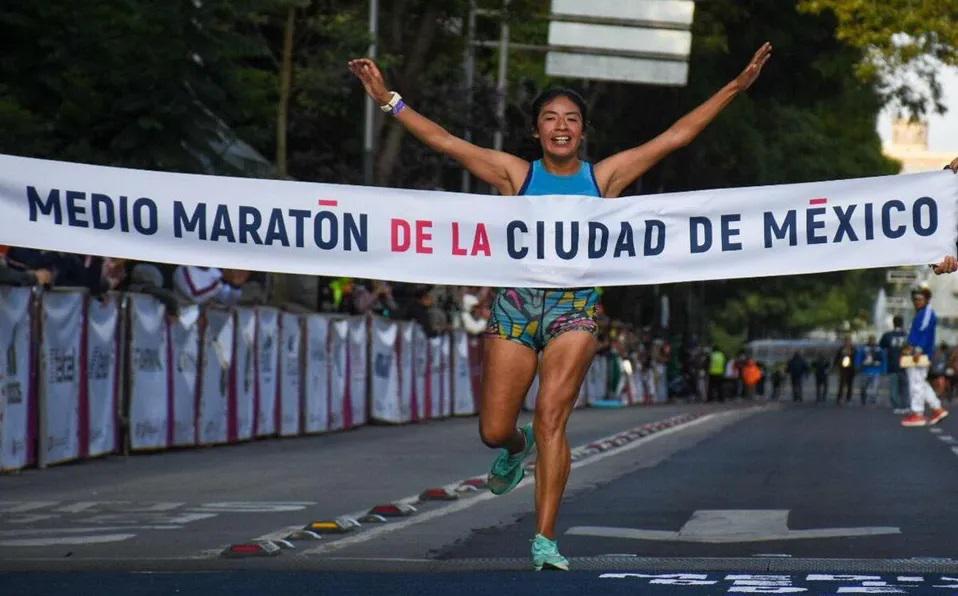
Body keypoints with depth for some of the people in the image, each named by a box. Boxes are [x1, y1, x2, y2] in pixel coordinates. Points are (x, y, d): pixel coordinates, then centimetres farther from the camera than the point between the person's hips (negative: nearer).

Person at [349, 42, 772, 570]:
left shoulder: (603, 177, 9)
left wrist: (735, 87, 8)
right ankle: (517, 448, 41)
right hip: (516, 302, 1)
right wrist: (387, 100, 3)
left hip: (574, 305, -1)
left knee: (551, 419, -15)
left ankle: (545, 540, -13)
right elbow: (444, 141, 7)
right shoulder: (517, 175, 8)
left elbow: (675, 136, 9)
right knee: (494, 431, 2)